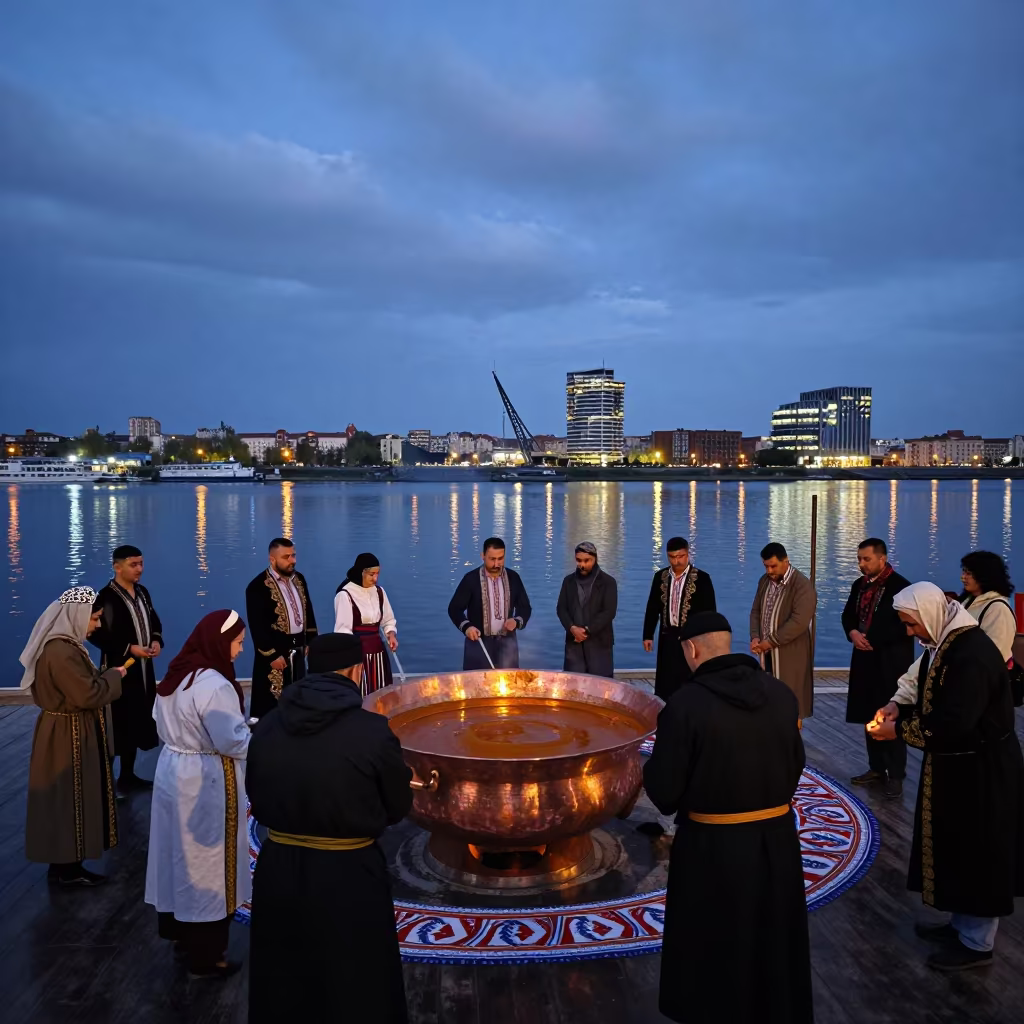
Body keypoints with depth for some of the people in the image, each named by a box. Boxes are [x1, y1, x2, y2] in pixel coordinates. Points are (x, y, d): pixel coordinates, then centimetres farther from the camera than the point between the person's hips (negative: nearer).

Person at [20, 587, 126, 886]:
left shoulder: (65, 644, 7)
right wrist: (114, 676, -13)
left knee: (68, 801, 17)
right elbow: (88, 694, -27)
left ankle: (63, 862, 28)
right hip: (68, 739, -10)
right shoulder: (60, 652, -26)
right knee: (69, 801, 2)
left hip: (73, 735, 10)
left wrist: (106, 678, 2)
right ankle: (67, 869, 15)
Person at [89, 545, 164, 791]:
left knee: (137, 723, 14)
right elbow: (96, 634, -17)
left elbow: (154, 622, 17)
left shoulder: (142, 592, 7)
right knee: (117, 726, -3)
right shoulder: (106, 597, -16)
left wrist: (156, 641, -3)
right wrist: (129, 649, -19)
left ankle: (128, 775, 27)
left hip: (143, 670, 7)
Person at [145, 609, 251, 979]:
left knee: (179, 856, 21)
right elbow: (233, 742, -23)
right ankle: (205, 956, 18)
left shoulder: (174, 675, 3)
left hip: (173, 770, 9)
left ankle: (180, 932, 38)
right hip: (206, 782, -9)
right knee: (205, 863, 5)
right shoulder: (214, 685, -25)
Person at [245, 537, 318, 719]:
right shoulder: (258, 586, -14)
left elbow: (308, 612, 15)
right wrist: (272, 655, -17)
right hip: (275, 654, -7)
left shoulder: (299, 579, 7)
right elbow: (257, 627, -17)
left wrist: (311, 642, 9)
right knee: (271, 706, 0)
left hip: (297, 652, 7)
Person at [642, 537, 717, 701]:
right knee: (665, 684, 6)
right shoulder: (660, 577, 6)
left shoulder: (702, 578, -6)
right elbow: (652, 608, 10)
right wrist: (648, 635, 7)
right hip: (668, 637, 3)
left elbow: (709, 611, -4)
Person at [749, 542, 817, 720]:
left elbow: (799, 622, -23)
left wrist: (770, 641, -19)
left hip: (790, 653, -6)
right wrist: (755, 637, -4)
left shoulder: (803, 586, -16)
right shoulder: (764, 581, 7)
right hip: (767, 653, 6)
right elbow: (756, 611, 13)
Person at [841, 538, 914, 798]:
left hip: (891, 664, -7)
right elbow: (848, 616, 17)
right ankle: (877, 768, 25)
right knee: (869, 718, 13)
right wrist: (853, 633, -6)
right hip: (866, 662, 7)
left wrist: (872, 639, -17)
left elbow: (907, 626, -18)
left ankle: (896, 776, 10)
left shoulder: (900, 586, -13)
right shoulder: (859, 586, 10)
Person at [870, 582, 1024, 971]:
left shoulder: (972, 655, -28)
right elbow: (930, 693, 16)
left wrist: (899, 730, -20)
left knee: (978, 853, 5)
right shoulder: (944, 643, 4)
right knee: (957, 848, 20)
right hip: (958, 763, 10)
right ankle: (962, 923, 35)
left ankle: (976, 942, 19)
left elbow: (954, 722, -30)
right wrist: (899, 706, -3)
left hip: (983, 771, -10)